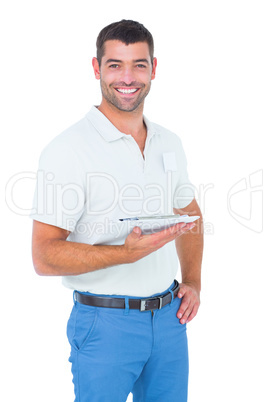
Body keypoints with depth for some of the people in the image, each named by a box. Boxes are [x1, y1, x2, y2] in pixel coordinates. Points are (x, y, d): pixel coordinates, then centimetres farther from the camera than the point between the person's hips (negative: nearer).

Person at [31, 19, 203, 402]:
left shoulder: (170, 143, 7)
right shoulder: (68, 150, -13)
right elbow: (45, 255, -16)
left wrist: (193, 281, 8)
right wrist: (126, 252, -27)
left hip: (169, 316, 6)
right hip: (105, 323, -5)